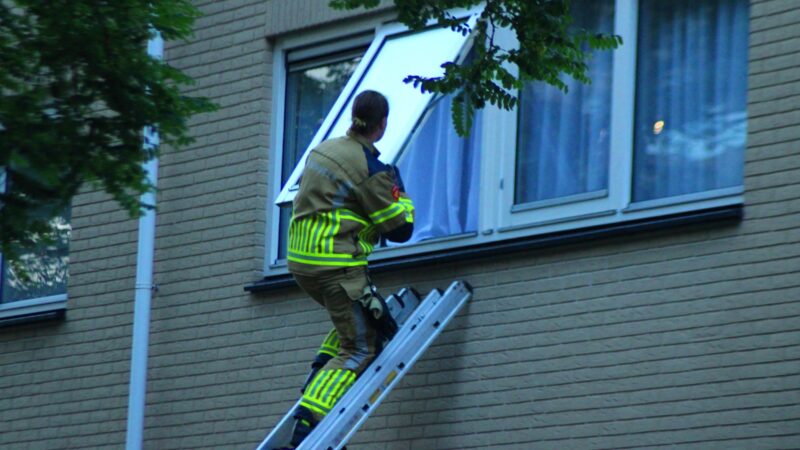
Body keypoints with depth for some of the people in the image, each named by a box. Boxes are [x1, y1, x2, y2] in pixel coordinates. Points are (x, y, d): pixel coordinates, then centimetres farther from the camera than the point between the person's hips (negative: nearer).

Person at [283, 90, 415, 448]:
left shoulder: (322, 150, 11)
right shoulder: (372, 170, -12)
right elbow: (400, 230, -7)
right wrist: (399, 191, 9)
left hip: (300, 259, 8)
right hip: (336, 266, -8)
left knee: (360, 320, 27)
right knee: (361, 348, -2)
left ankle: (321, 371, 13)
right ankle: (308, 421, -15)